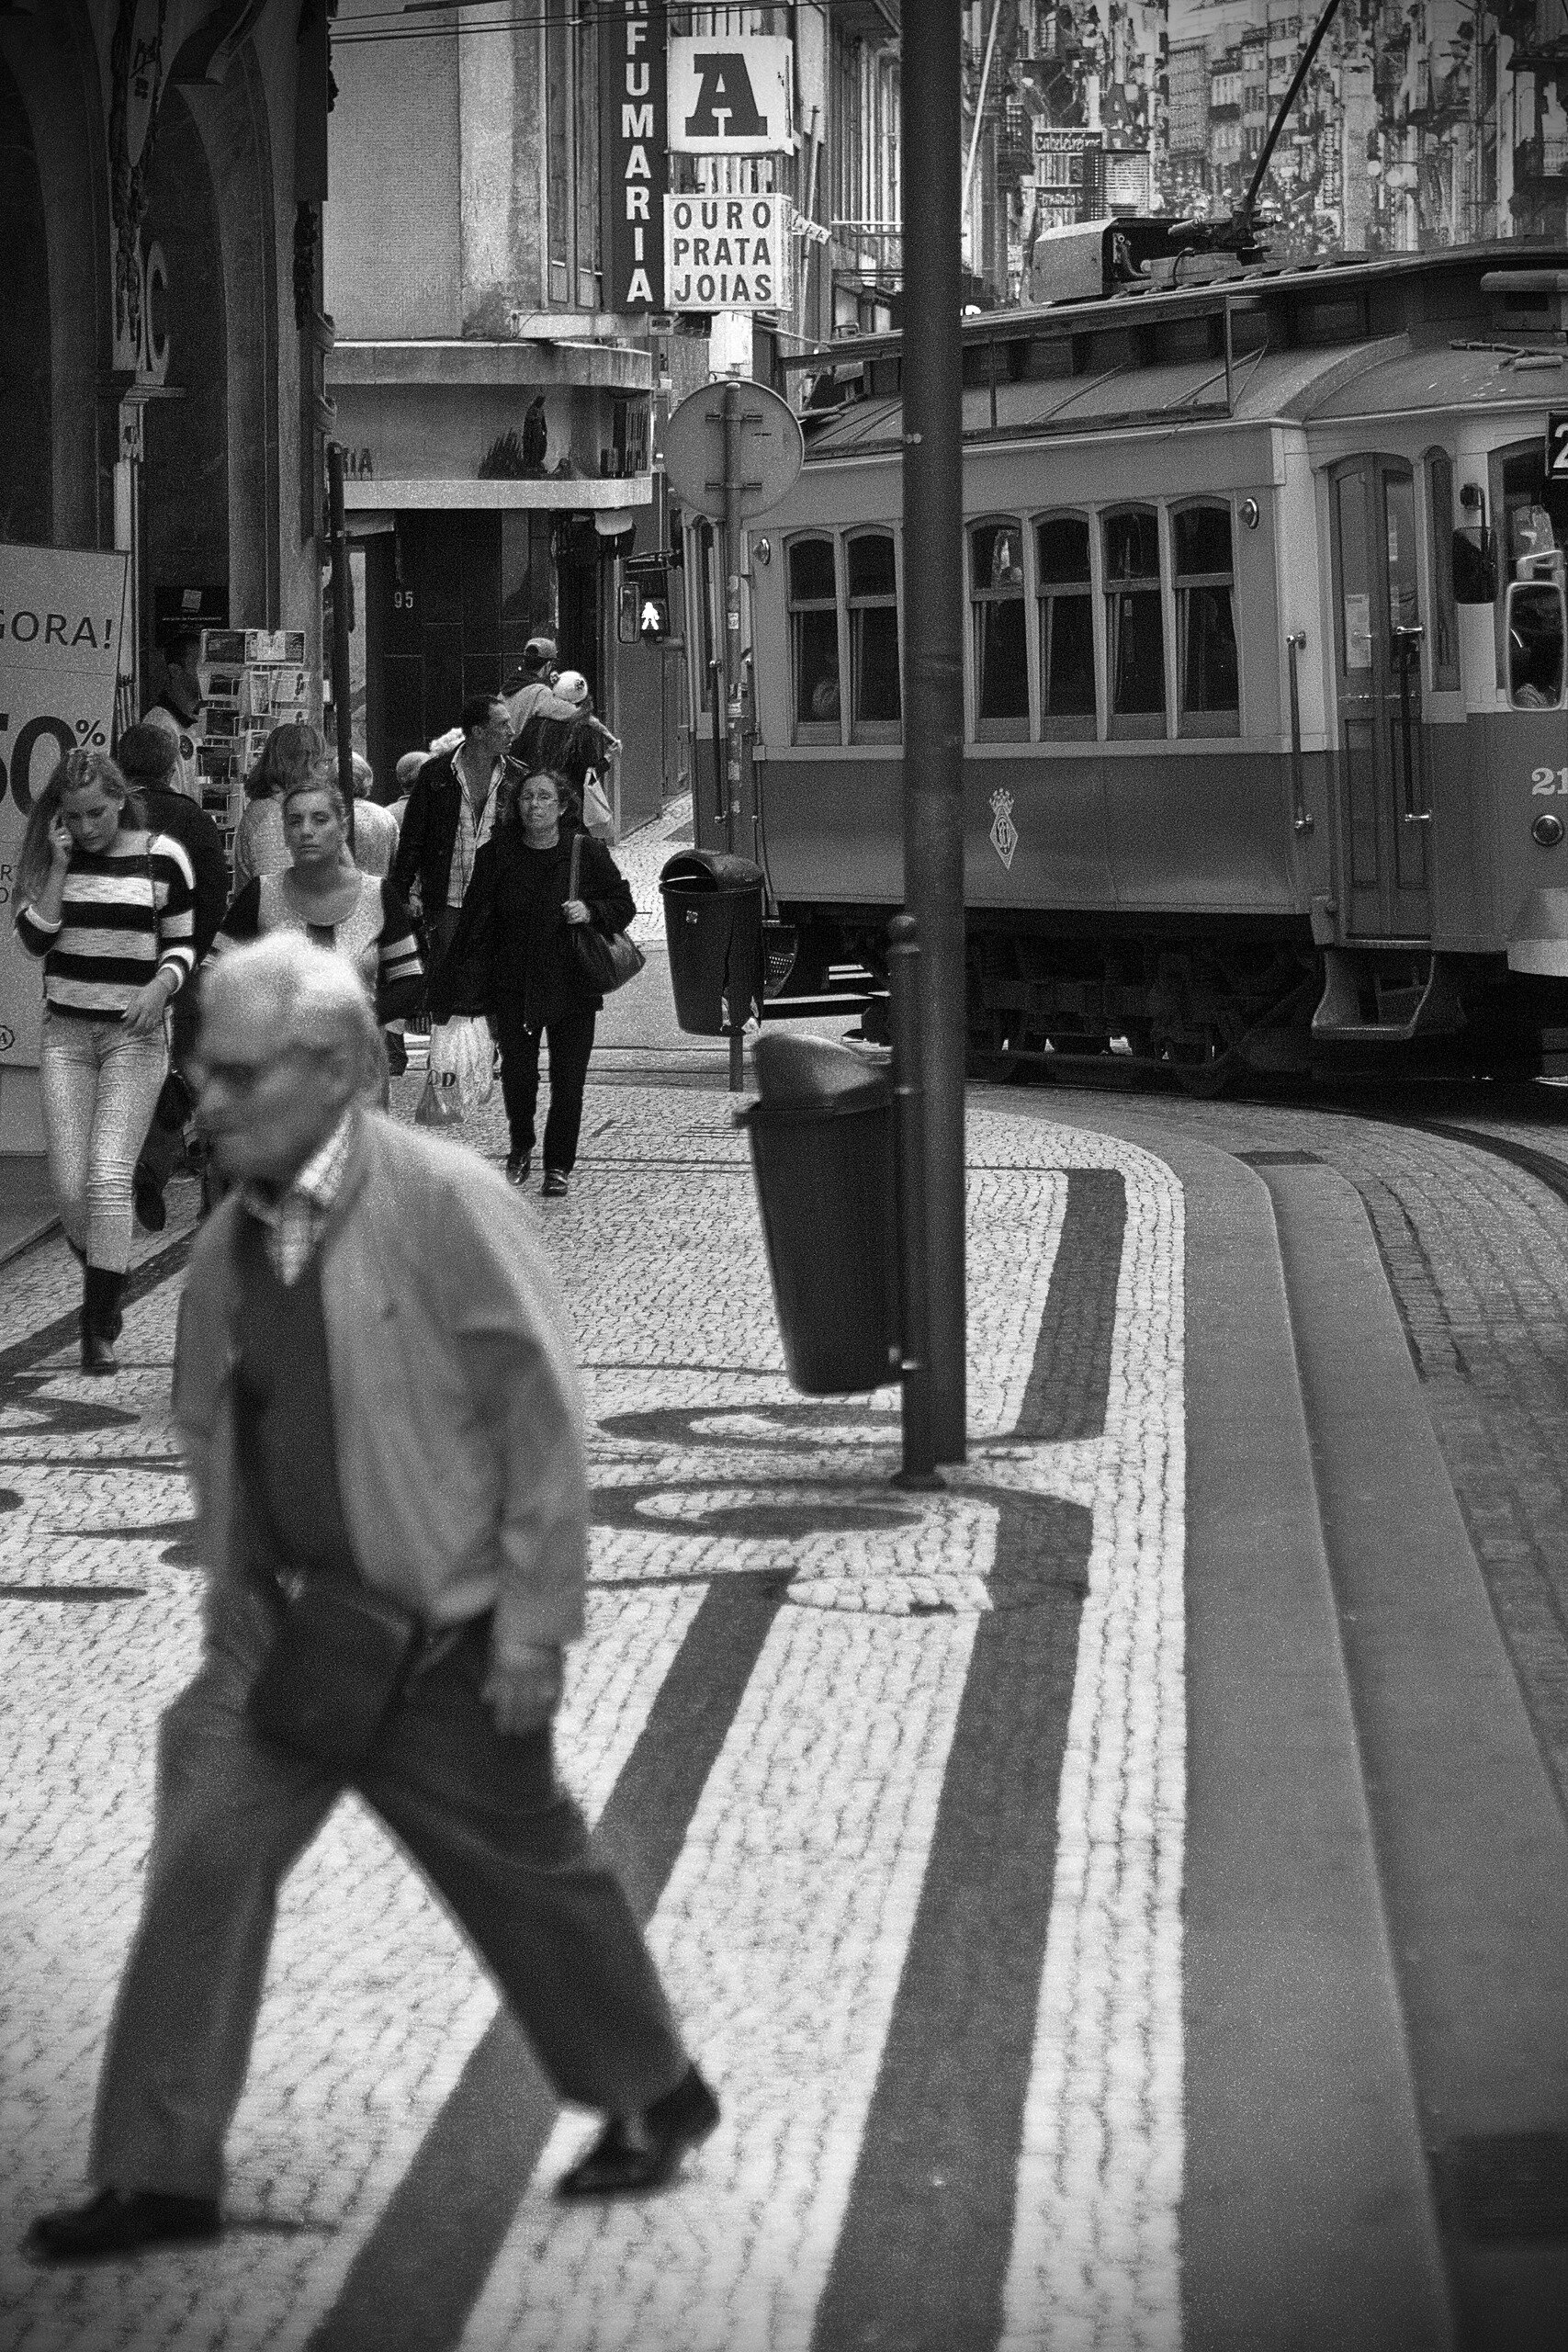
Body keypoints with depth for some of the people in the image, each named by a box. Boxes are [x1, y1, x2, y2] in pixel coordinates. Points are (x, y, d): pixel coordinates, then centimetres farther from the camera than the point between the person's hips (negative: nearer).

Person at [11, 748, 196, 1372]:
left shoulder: (162, 857, -3)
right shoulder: (52, 858, 5)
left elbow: (182, 945, 5)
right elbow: (33, 939, -4)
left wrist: (159, 986, -15)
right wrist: (59, 865, -11)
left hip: (134, 1036, -3)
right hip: (65, 1035, 3)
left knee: (108, 1179, -14)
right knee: (69, 1186, -2)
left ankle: (101, 1330, -9)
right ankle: (104, 1284, 26)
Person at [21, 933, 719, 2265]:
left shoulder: (446, 1205, -17)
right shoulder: (229, 1245, 2)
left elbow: (542, 1414, -16)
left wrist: (534, 1619, -15)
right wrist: (233, 1603, 11)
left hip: (446, 1637, -5)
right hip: (286, 1628, 5)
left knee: (527, 1878, 10)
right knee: (204, 1859, -5)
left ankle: (656, 2099, 33)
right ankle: (162, 2170, 0)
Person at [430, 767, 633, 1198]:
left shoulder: (588, 852, -2)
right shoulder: (497, 855, 0)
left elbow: (623, 905, 6)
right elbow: (476, 921, 3)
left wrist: (590, 912, -14)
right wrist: (466, 984, -1)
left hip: (572, 985, -1)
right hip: (513, 983, 1)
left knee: (568, 1081, -2)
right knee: (517, 1071, -1)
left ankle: (558, 1166, 13)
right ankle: (520, 1148, 27)